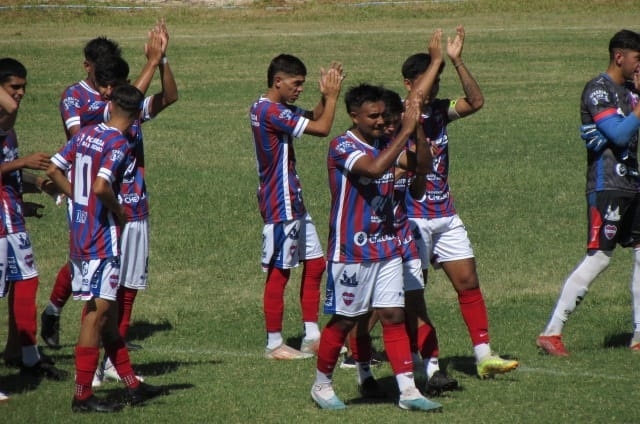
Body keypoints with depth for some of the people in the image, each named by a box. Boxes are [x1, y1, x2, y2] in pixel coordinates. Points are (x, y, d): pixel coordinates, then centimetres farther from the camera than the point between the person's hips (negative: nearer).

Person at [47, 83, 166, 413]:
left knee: (107, 311, 14)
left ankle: (132, 386, 23)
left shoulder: (85, 134, 7)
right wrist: (118, 210, -10)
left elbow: (53, 170, 9)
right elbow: (101, 187, -27)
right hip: (102, 237, -9)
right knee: (97, 313, -4)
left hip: (79, 234, 9)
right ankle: (83, 396, -3)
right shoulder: (119, 144, -15)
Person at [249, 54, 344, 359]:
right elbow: (322, 128, -20)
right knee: (279, 272, -2)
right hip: (279, 206, -10)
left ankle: (311, 337, 17)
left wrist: (326, 96, 4)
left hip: (293, 203, 10)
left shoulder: (277, 110, 11)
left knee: (315, 263, 13)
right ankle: (274, 344, 5)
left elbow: (313, 117, 21)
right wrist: (332, 96, -8)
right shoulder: (270, 112, -20)